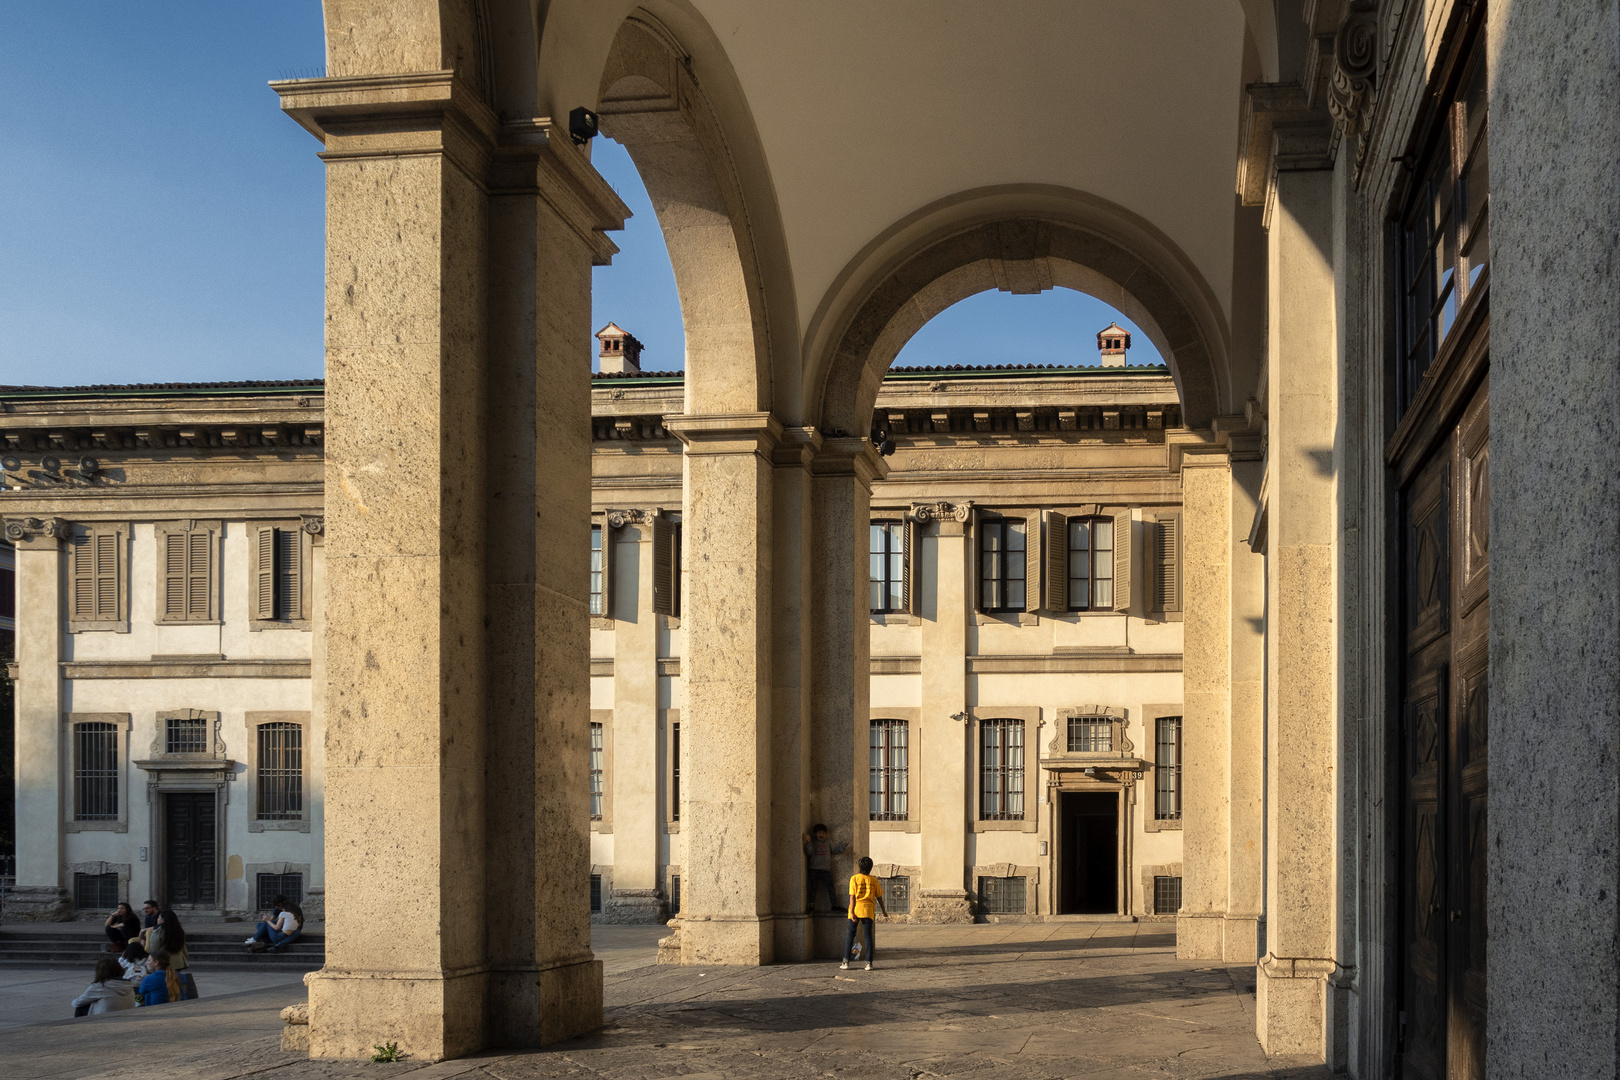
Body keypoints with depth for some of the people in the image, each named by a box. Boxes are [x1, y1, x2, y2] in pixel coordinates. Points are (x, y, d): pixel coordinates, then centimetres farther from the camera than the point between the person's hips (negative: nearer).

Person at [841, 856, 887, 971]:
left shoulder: (854, 879, -4)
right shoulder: (874, 880, 3)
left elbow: (852, 897, -9)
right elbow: (879, 897, 9)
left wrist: (852, 912, -11)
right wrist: (884, 911, 21)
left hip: (856, 910, -1)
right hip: (868, 910, 1)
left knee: (850, 936, 6)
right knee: (868, 936, 5)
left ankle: (846, 962, 3)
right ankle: (869, 963, 0)